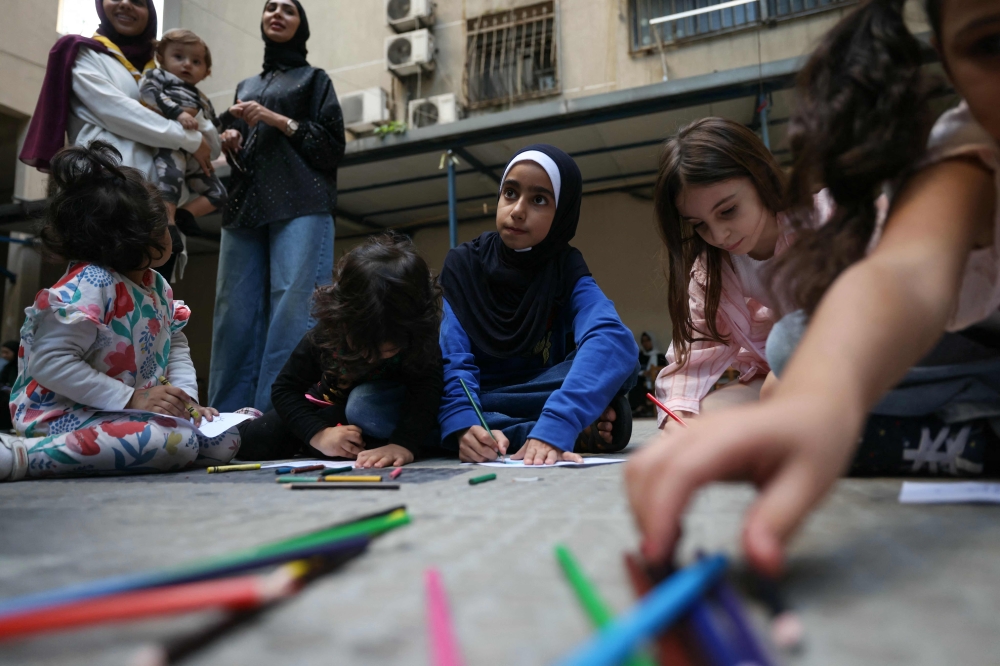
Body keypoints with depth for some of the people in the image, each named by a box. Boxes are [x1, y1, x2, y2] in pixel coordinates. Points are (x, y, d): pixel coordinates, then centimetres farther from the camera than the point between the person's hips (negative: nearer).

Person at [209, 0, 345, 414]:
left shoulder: (314, 78, 17)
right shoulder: (245, 87, 30)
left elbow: (333, 145, 5)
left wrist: (278, 120, -6)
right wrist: (230, 143, 8)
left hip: (299, 204, -4)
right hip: (244, 207, 5)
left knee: (292, 311, -17)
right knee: (236, 314, -5)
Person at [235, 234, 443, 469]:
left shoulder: (419, 338, -31)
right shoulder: (324, 336, -25)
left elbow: (425, 394, -41)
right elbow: (284, 389, -16)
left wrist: (403, 443, -60)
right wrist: (318, 433, -33)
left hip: (387, 416, -3)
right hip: (330, 404, 3)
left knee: (364, 401, -38)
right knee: (252, 441, -8)